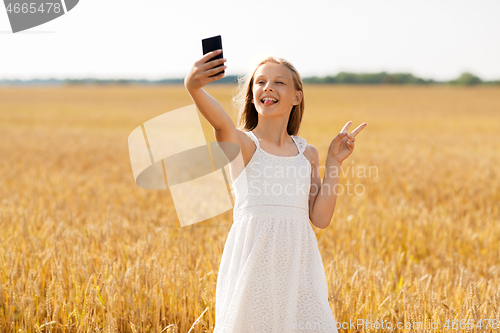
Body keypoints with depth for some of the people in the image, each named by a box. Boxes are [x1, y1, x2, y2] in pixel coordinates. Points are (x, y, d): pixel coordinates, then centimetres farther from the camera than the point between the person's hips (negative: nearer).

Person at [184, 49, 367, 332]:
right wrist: (194, 87, -45)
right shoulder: (241, 143, 0)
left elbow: (320, 218, 5)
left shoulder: (308, 153, 12)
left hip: (297, 260, 4)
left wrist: (334, 163, 4)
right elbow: (220, 121, -25)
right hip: (253, 258, -3)